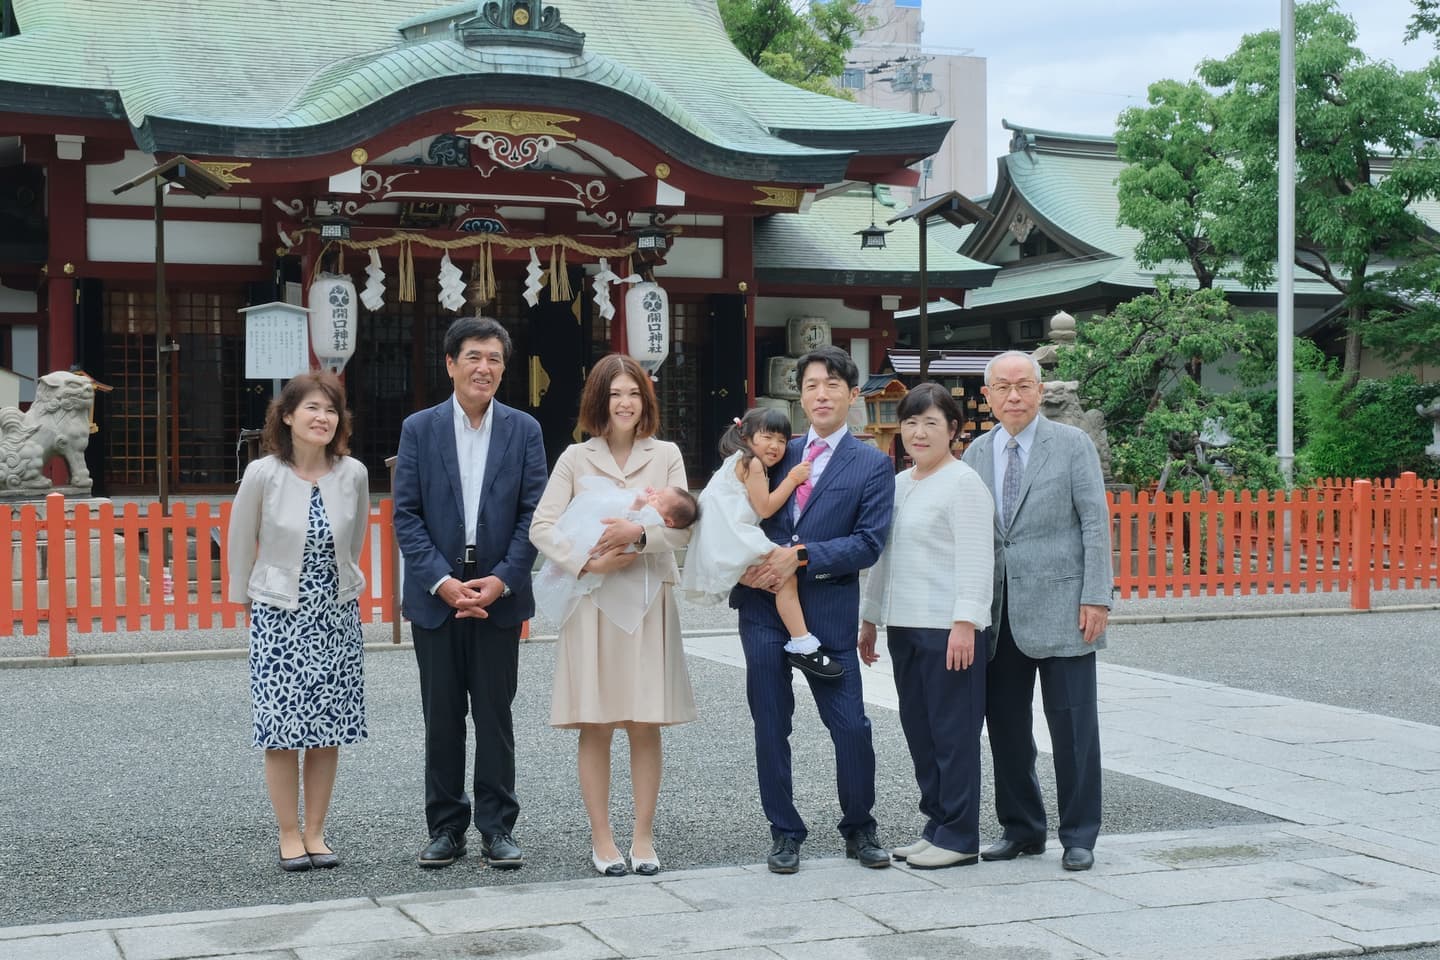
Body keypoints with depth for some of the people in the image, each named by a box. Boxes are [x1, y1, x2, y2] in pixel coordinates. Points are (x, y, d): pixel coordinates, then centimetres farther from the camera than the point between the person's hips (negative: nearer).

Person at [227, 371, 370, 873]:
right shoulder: (263, 474, -12)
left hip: (337, 616, 3)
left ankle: (315, 833, 16)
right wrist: (245, 597, 9)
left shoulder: (353, 474, -6)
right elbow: (240, 543, 1)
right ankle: (289, 835, 10)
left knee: (329, 729, 6)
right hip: (278, 618, -2)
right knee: (282, 730, -2)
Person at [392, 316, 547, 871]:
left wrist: (500, 580, -12)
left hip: (498, 595, 0)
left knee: (495, 716, 5)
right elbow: (406, 516, -2)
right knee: (442, 718, 7)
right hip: (436, 595, 0)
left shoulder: (523, 430, 3)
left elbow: (533, 513, 0)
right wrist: (443, 582, -13)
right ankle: (445, 827, 16)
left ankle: (497, 828, 14)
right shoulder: (419, 429, 2)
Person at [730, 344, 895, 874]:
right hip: (763, 604, 3)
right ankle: (785, 834, 20)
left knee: (851, 726, -1)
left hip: (829, 608, -3)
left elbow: (869, 543, -8)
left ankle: (859, 829, 20)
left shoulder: (874, 465, 1)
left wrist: (800, 556, -17)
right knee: (771, 726, 7)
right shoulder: (779, 452, 12)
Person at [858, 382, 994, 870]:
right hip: (904, 627, 8)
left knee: (953, 732, -2)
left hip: (948, 629, -8)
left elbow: (975, 559, -14)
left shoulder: (963, 483, -7)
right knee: (919, 731, 11)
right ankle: (937, 826, 19)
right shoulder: (898, 484, 17)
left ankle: (959, 837, 5)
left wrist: (965, 623, -21)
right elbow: (882, 556, 23)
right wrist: (870, 618, 22)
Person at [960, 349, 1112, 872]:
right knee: (1004, 724, 8)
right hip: (998, 609, 4)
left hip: (1059, 606, -4)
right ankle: (1021, 827, 21)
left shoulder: (1072, 444, 0)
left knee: (1072, 725, -1)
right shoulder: (977, 453, 11)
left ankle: (1078, 836, 9)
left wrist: (1096, 596, -11)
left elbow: (1095, 522, -4)